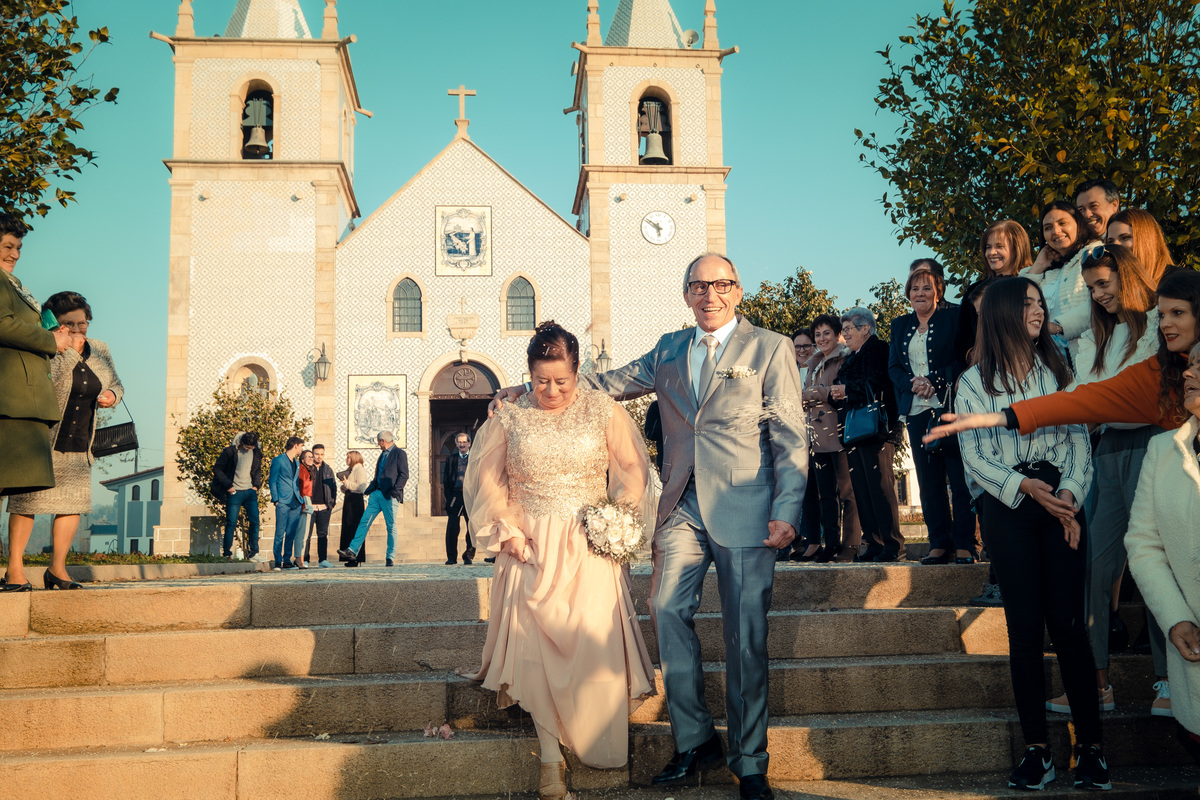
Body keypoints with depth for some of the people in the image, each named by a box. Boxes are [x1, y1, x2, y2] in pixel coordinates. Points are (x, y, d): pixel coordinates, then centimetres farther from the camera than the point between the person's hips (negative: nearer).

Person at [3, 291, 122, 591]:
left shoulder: (99, 350, 10)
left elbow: (116, 384, 20)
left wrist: (111, 395, 1)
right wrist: (68, 350, -25)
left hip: (79, 443, 6)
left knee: (73, 501, 4)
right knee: (28, 499, -6)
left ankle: (57, 569, 13)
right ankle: (14, 569, 1)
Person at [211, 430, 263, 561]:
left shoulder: (256, 453, 6)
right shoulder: (230, 452, -8)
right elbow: (217, 469, -3)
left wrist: (256, 485, 7)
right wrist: (228, 485, -9)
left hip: (250, 492, 4)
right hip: (234, 492, -4)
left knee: (255, 522, 1)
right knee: (231, 523, -3)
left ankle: (253, 553, 7)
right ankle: (227, 554, 5)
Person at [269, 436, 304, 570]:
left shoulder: (296, 463, 20)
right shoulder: (278, 460, 0)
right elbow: (272, 481, -2)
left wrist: (301, 500, 11)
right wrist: (275, 499, -9)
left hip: (295, 503, 6)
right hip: (283, 502, -6)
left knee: (291, 534, 5)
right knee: (280, 533, -8)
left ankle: (287, 561, 9)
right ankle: (277, 562, -5)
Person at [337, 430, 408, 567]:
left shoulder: (399, 453, -4)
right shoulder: (383, 454, 20)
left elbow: (404, 475, -11)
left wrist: (395, 491, -19)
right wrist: (369, 489, 14)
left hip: (389, 496, -7)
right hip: (377, 494, 7)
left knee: (391, 527, -1)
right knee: (364, 522, 1)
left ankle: (390, 558, 4)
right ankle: (352, 551, 0)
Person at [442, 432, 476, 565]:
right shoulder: (450, 459, 15)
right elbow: (446, 479, 12)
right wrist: (448, 496, 2)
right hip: (455, 495, 1)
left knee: (472, 528, -2)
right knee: (452, 528, -3)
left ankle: (468, 556, 8)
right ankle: (451, 557, 6)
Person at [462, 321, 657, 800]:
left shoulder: (602, 410, 3)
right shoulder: (509, 416, 4)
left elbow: (632, 468, 5)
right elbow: (487, 477, 7)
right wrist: (508, 529, -4)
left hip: (590, 545, 0)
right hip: (530, 546, 1)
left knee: (592, 639, -10)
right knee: (535, 644, -7)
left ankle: (597, 747, 11)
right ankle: (551, 759, 0)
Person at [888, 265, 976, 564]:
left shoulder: (953, 317, 3)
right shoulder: (900, 325, 17)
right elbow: (893, 367, 12)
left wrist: (933, 381, -16)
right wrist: (912, 382, -9)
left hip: (950, 407, -4)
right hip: (917, 411, 4)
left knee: (959, 477, -5)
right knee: (929, 480, 4)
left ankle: (964, 545, -2)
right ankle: (939, 544, 8)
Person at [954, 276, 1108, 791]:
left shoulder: (1058, 371, 12)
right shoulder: (974, 382, 6)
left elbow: (1079, 439, 5)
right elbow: (974, 457, 1)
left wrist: (1070, 494, -11)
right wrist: (1024, 485, -14)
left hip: (1061, 501, 1)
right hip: (1008, 506, -1)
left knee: (1068, 622, -5)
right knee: (1025, 626, -1)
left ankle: (1090, 747, 3)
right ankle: (1037, 751, 5)